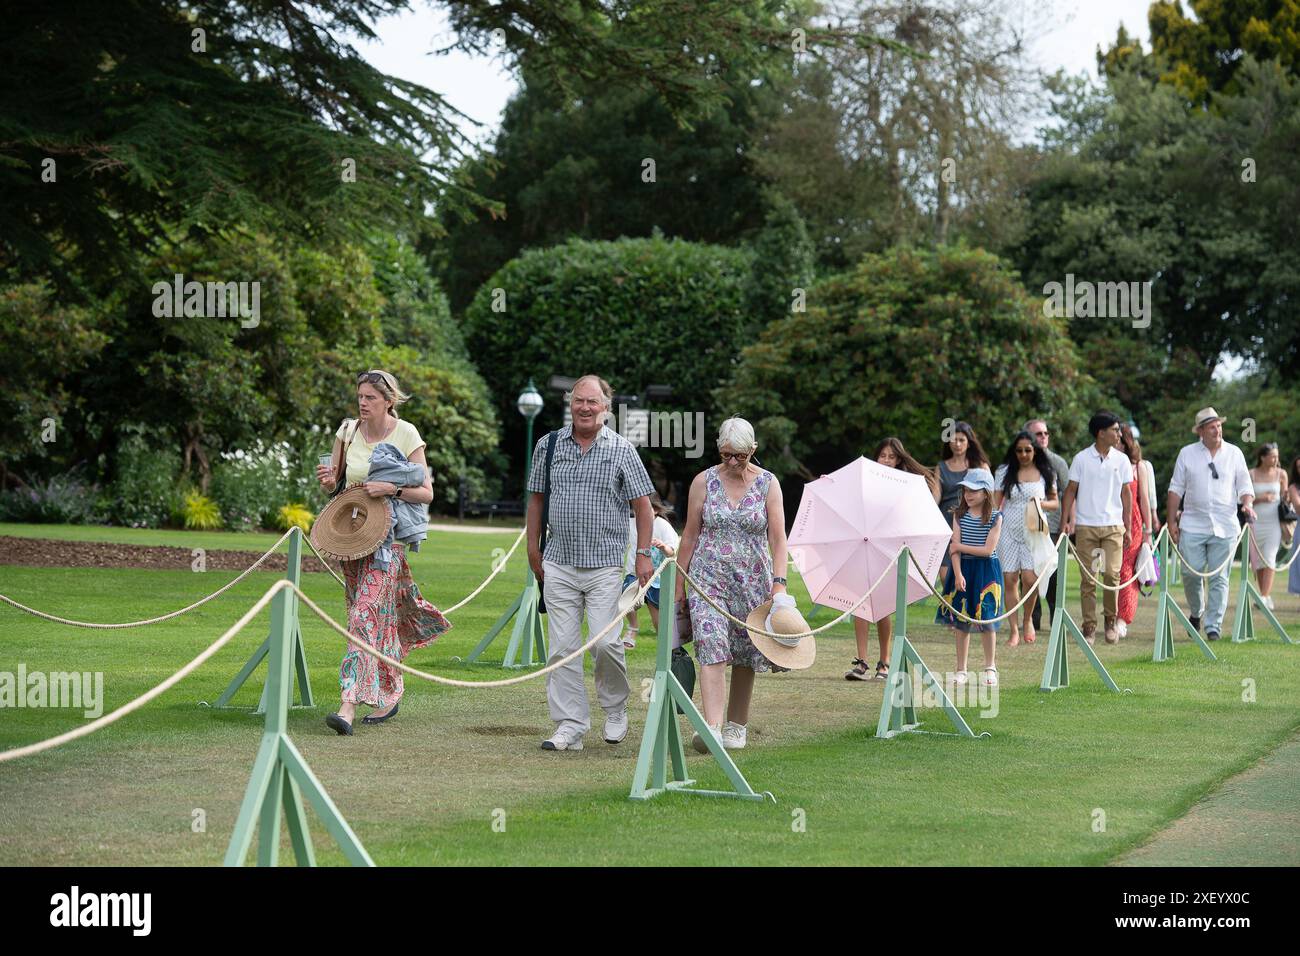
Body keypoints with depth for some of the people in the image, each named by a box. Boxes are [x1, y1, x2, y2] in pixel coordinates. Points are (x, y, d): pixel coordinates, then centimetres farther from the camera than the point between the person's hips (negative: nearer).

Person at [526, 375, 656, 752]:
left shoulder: (621, 449, 1)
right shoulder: (548, 445, 7)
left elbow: (642, 504, 3)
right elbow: (537, 498, 16)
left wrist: (643, 554, -3)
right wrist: (533, 548, 12)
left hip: (605, 565, -2)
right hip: (559, 562, 3)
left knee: (606, 642, -9)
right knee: (562, 648, 0)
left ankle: (615, 710, 16)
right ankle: (570, 726, 5)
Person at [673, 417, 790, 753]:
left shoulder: (768, 484, 1)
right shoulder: (704, 482, 1)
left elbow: (777, 538, -3)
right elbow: (690, 536, 5)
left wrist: (779, 581, -15)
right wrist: (679, 585, 4)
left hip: (752, 580, 1)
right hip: (709, 577, -1)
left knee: (745, 655, 8)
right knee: (712, 649, -16)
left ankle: (736, 726, 23)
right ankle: (712, 727, -26)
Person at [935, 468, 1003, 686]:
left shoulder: (995, 518, -4)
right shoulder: (960, 515, 3)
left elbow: (988, 549, -11)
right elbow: (955, 549, -4)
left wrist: (960, 546, -8)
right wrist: (958, 575, -15)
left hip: (986, 570, -2)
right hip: (962, 569, 2)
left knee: (986, 619, -1)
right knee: (961, 621, 4)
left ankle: (990, 668, 14)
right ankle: (961, 670, 11)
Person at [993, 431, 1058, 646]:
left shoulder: (1046, 473, 7)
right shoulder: (1004, 472, 6)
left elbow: (1055, 502, 13)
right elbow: (996, 502, 7)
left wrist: (1042, 503, -8)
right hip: (1008, 530, 1)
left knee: (1030, 578, -13)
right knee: (1010, 580, -2)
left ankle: (1028, 619, 14)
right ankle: (1014, 631, 6)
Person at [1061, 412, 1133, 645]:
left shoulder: (1122, 460, 6)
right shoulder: (1081, 459, 1)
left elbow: (1126, 494, 11)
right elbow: (1071, 490, 5)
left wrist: (1128, 527, 8)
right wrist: (1065, 521, -4)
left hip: (1113, 526, 1)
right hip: (1085, 526, -1)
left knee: (1112, 574, -10)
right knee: (1088, 578, 0)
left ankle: (1111, 621, 9)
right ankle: (1089, 626, 7)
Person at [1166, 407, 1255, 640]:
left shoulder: (1234, 453, 8)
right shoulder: (1187, 453, 7)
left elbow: (1244, 486, 10)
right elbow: (1176, 489, 8)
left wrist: (1247, 504, -11)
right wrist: (1172, 521, 3)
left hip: (1225, 527, 0)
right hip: (1193, 525, 0)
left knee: (1220, 578, -2)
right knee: (1190, 574, -3)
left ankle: (1213, 626, 1)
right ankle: (1195, 613, 23)